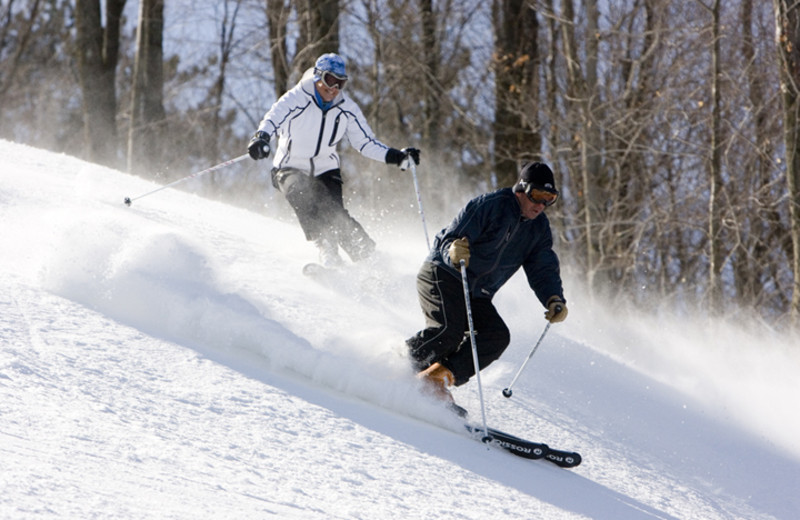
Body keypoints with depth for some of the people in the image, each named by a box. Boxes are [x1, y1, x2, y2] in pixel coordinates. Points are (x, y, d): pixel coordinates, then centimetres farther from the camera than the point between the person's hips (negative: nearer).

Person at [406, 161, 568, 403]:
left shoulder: (539, 228, 6)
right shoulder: (489, 206, -16)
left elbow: (543, 270, 5)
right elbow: (449, 240, -20)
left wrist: (554, 300, -15)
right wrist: (453, 253, -45)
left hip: (476, 294, 7)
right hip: (442, 276, -7)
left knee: (497, 336, -16)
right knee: (448, 331, -29)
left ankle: (436, 379, -19)